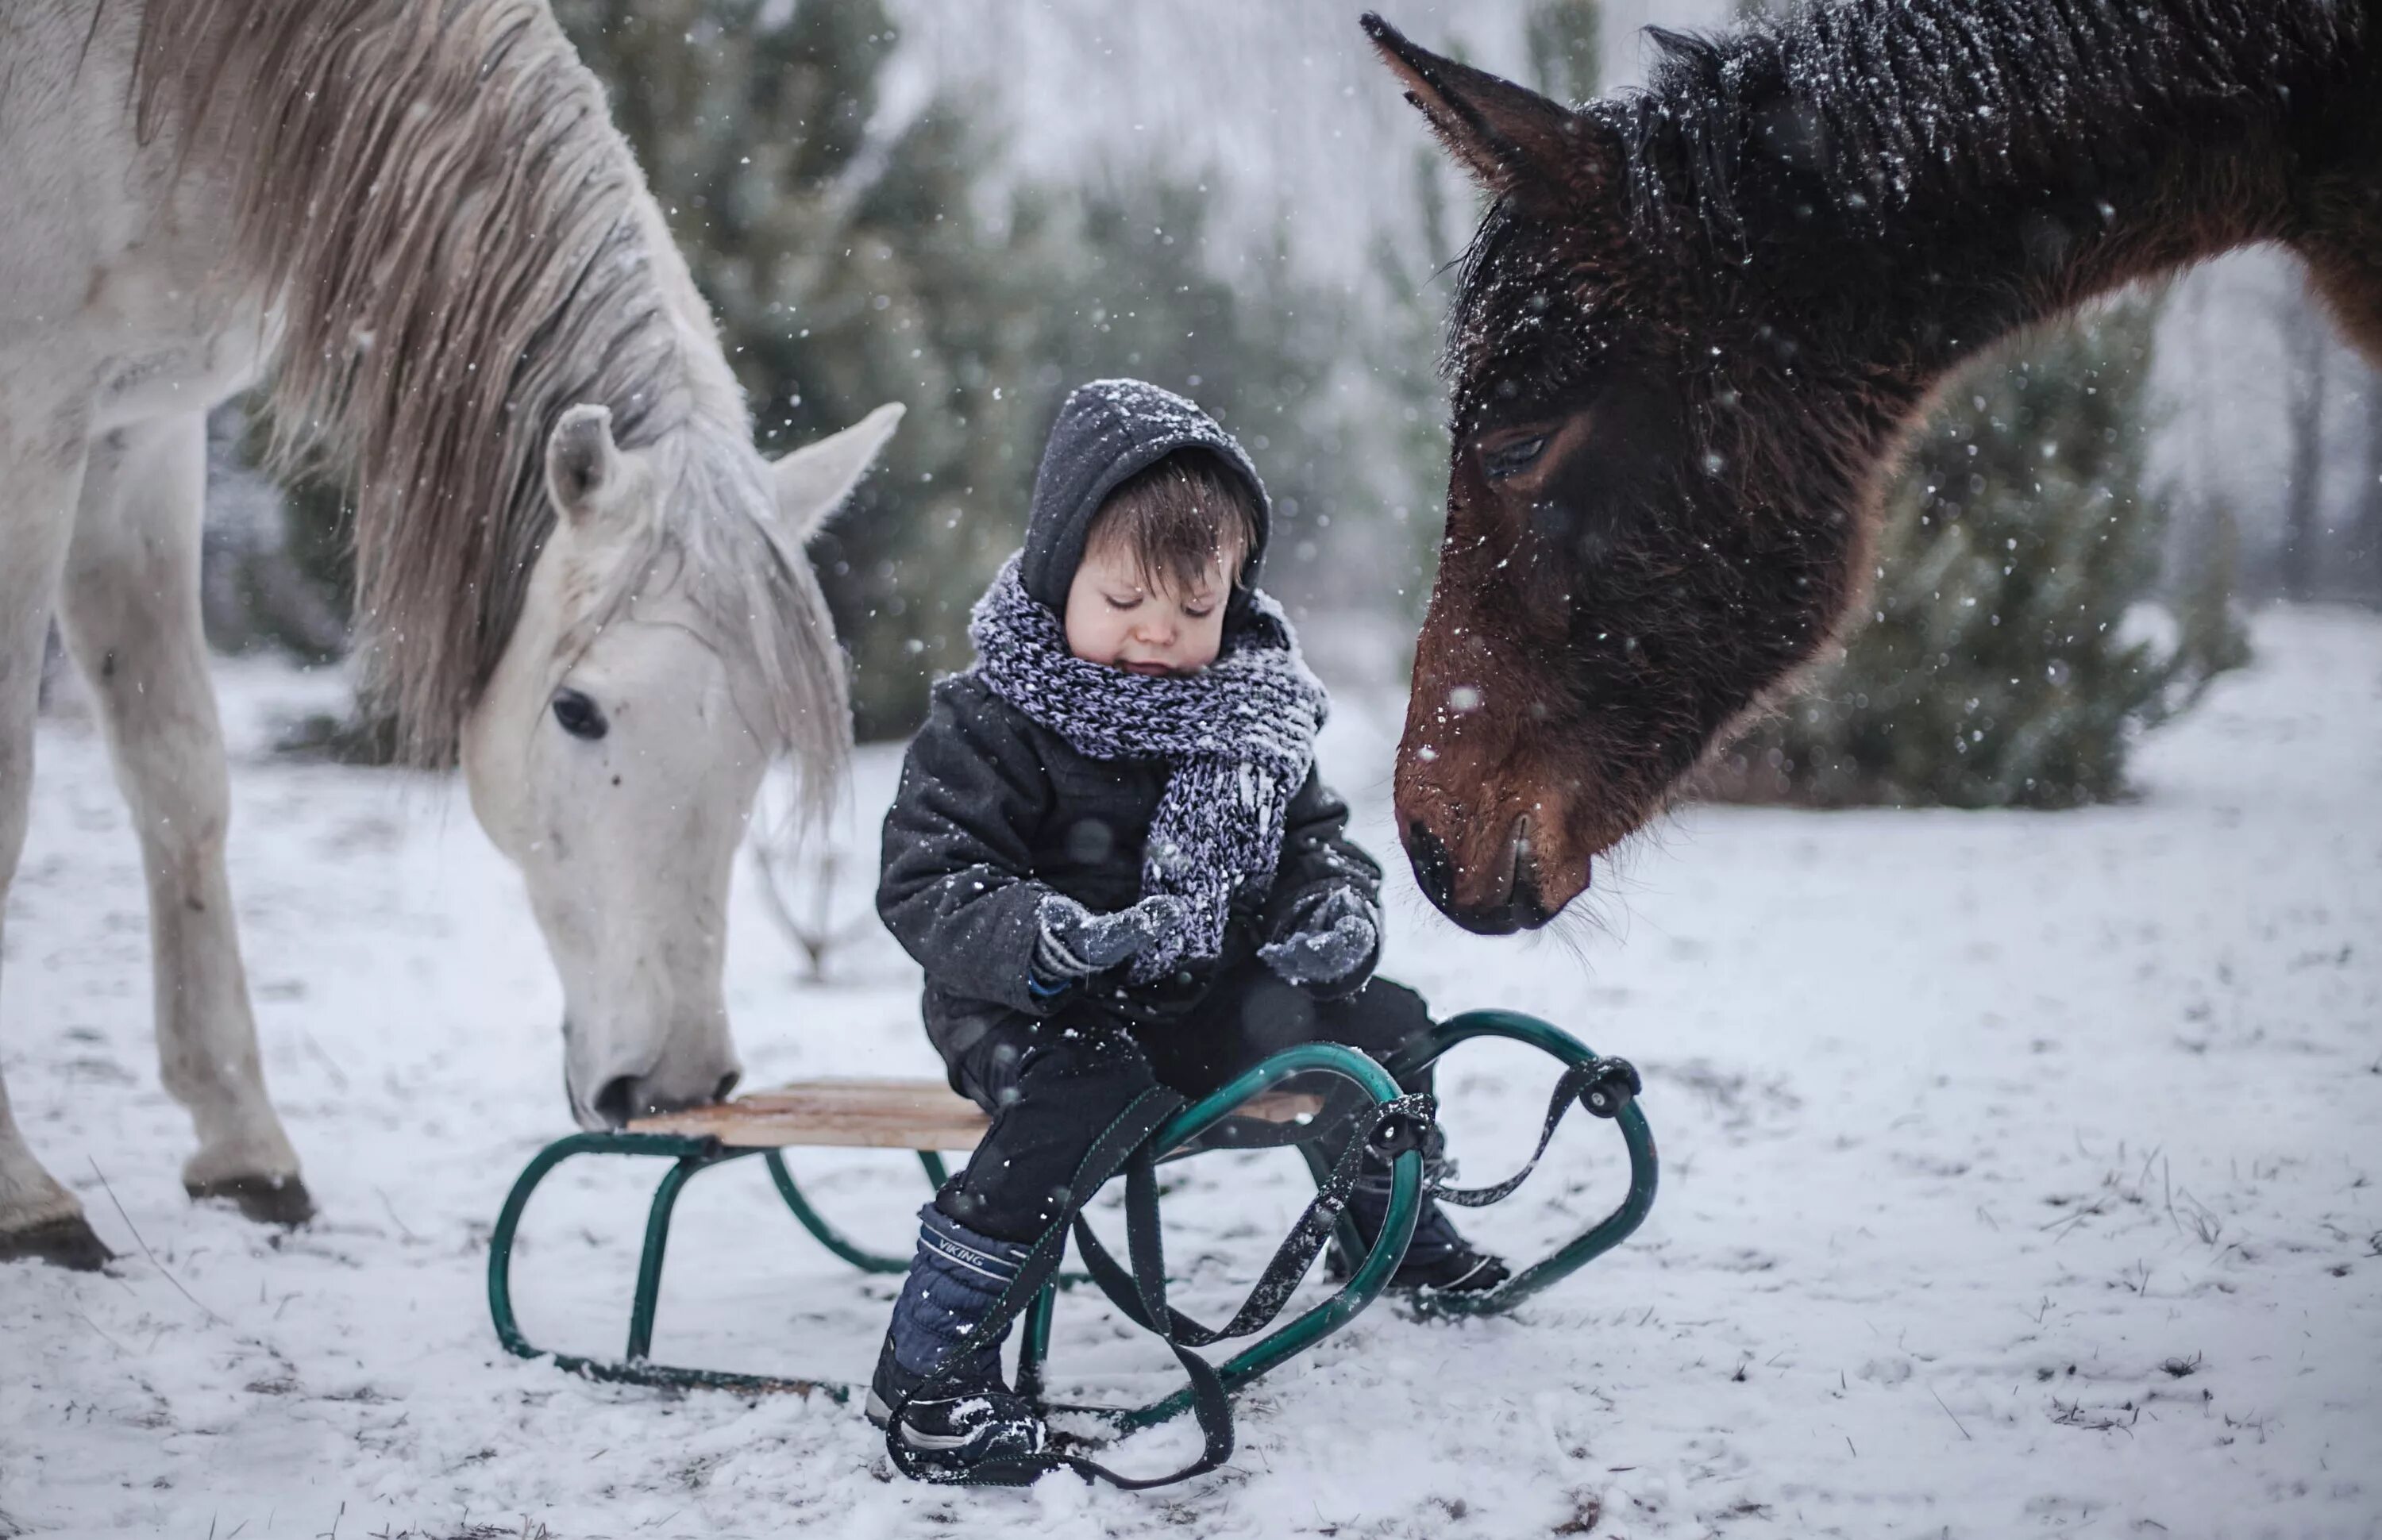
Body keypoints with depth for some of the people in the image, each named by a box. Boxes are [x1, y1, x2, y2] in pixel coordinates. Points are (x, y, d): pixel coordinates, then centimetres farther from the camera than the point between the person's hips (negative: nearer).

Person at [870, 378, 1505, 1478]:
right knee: (1085, 1093, -36)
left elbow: (1314, 835, 13)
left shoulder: (1252, 715, 5)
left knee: (1381, 1021, 4)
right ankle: (926, 1358, -32)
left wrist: (1337, 901, -12)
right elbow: (925, 882, -20)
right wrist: (1042, 940, -40)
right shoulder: (992, 723, -15)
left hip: (1211, 997, 6)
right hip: (1039, 1012, -6)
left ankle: (1388, 1223, 34)